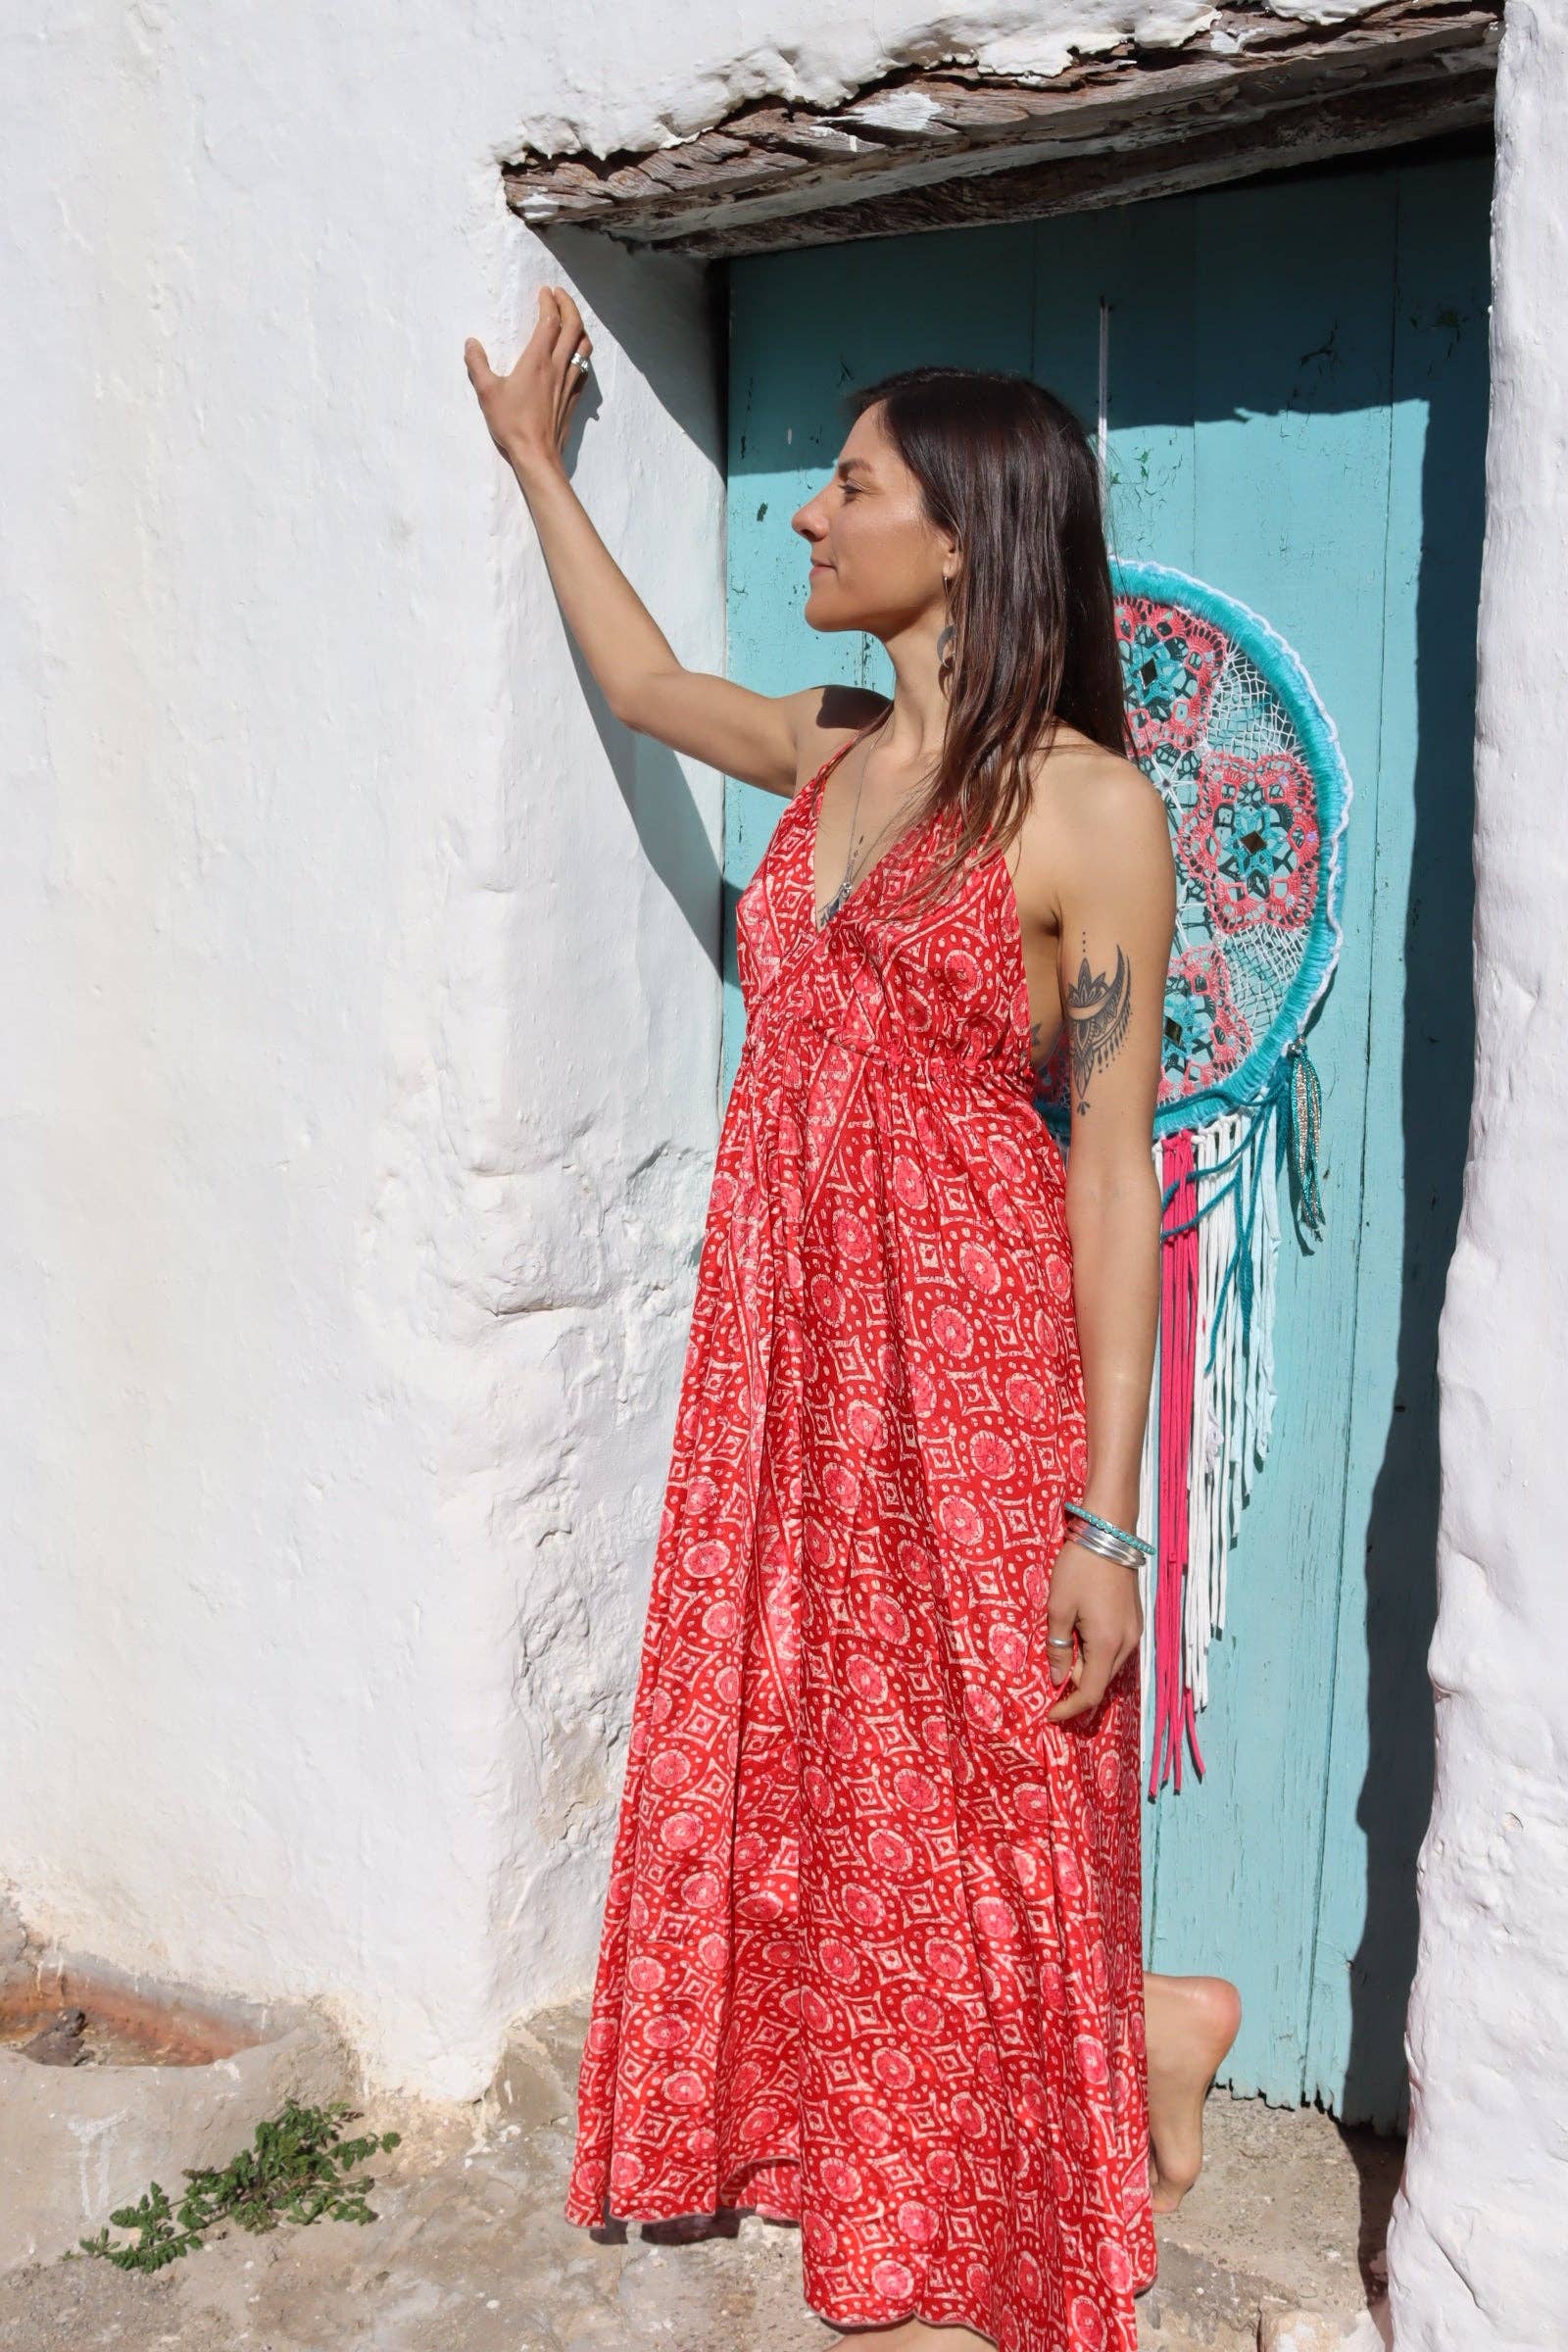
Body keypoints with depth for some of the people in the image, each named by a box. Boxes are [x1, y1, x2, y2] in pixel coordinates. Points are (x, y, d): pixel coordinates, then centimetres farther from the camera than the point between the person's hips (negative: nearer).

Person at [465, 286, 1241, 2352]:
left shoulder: (1088, 806, -11)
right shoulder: (835, 753, 9)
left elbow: (1115, 1175, -13)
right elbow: (645, 680, 31)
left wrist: (1100, 1520, -15)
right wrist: (537, 459, 37)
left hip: (971, 1364, -7)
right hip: (792, 1348, 7)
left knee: (970, 1816, 6)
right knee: (817, 1783, 16)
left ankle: (1143, 2030, 36)